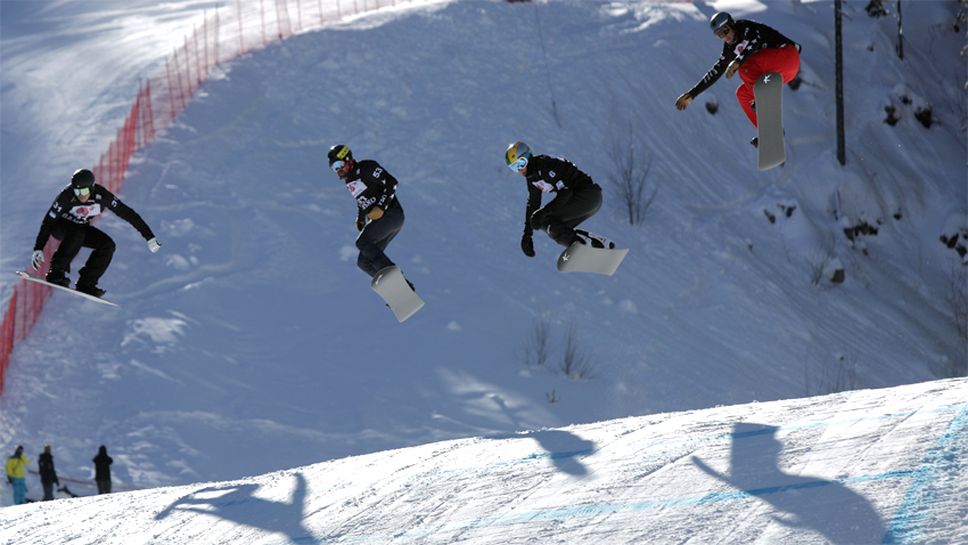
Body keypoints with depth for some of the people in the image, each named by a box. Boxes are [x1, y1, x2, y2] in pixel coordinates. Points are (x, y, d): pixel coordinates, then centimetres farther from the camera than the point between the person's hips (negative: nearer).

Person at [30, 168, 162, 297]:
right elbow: (48, 221, -27)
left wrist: (149, 237, -21)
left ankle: (86, 284, -11)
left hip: (81, 227, 4)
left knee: (108, 245, -17)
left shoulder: (101, 196, -25)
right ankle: (56, 273, -29)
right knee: (77, 234, -36)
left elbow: (127, 213, -21)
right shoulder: (66, 196, -32)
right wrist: (38, 249, -33)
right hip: (60, 227, -4)